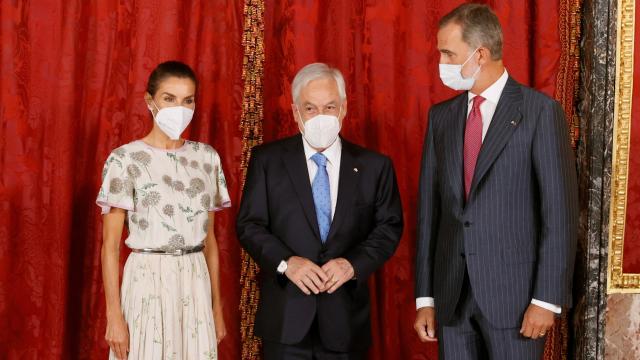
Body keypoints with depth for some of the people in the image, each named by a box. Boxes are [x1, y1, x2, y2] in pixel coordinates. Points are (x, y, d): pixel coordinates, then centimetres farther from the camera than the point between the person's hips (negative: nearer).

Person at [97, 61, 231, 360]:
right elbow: (110, 245, -7)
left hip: (196, 284, 4)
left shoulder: (207, 157, 7)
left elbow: (209, 238, 12)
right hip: (147, 282, -4)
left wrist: (217, 305, 10)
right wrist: (114, 315, -11)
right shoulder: (125, 159, -6)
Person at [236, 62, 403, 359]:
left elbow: (389, 227, 4)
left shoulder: (374, 166, 4)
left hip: (346, 316, 1)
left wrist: (353, 263, -13)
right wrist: (286, 262, -16)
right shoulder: (267, 160, 2)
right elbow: (249, 225, 0)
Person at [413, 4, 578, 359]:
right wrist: (425, 296, 5)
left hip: (513, 290, -4)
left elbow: (560, 210, -8)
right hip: (451, 293, 4)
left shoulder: (540, 111, -6)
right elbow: (428, 207, 8)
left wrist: (547, 299, -12)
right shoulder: (441, 116, 9)